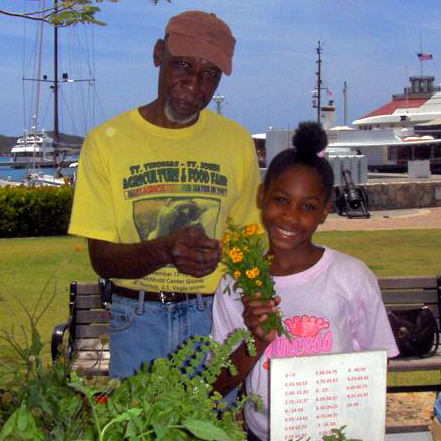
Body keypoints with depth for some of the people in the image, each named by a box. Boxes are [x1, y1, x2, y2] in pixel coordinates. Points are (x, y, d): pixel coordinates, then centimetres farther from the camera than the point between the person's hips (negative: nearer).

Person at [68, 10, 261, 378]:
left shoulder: (236, 142, 4)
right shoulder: (106, 142, -4)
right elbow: (102, 259, -7)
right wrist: (165, 250, -25)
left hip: (215, 318, 2)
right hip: (137, 320, -1)